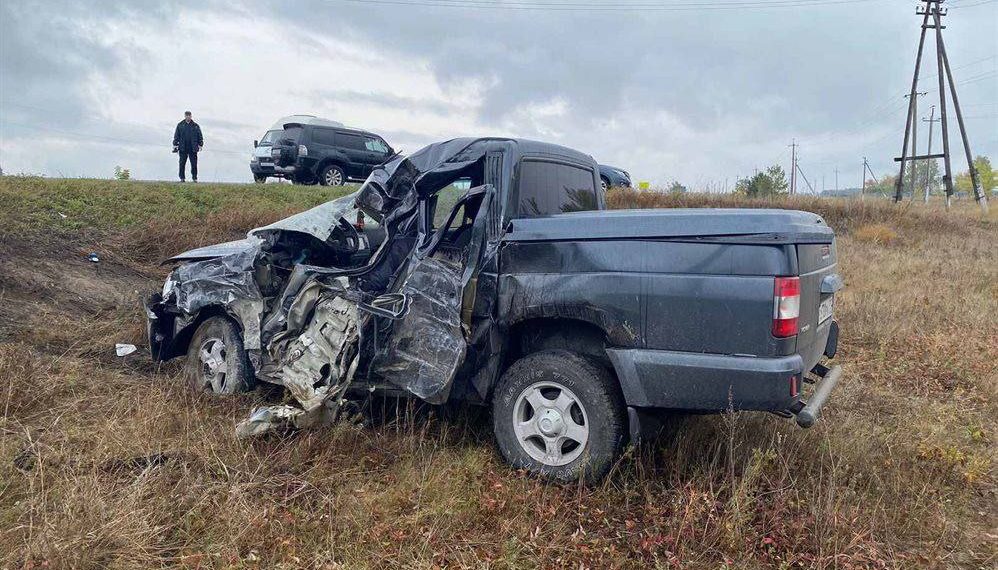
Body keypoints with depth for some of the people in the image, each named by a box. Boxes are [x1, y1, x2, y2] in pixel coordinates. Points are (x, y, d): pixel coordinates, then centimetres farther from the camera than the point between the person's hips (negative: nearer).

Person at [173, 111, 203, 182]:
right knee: (182, 164, 1)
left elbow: (200, 136, 10)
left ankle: (194, 178, 7)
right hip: (183, 148, 0)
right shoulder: (180, 125, 8)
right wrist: (175, 145, 2)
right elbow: (176, 136, 9)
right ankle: (182, 178, 8)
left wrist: (200, 145, 3)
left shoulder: (196, 126, 7)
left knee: (194, 164, -1)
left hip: (193, 148, 0)